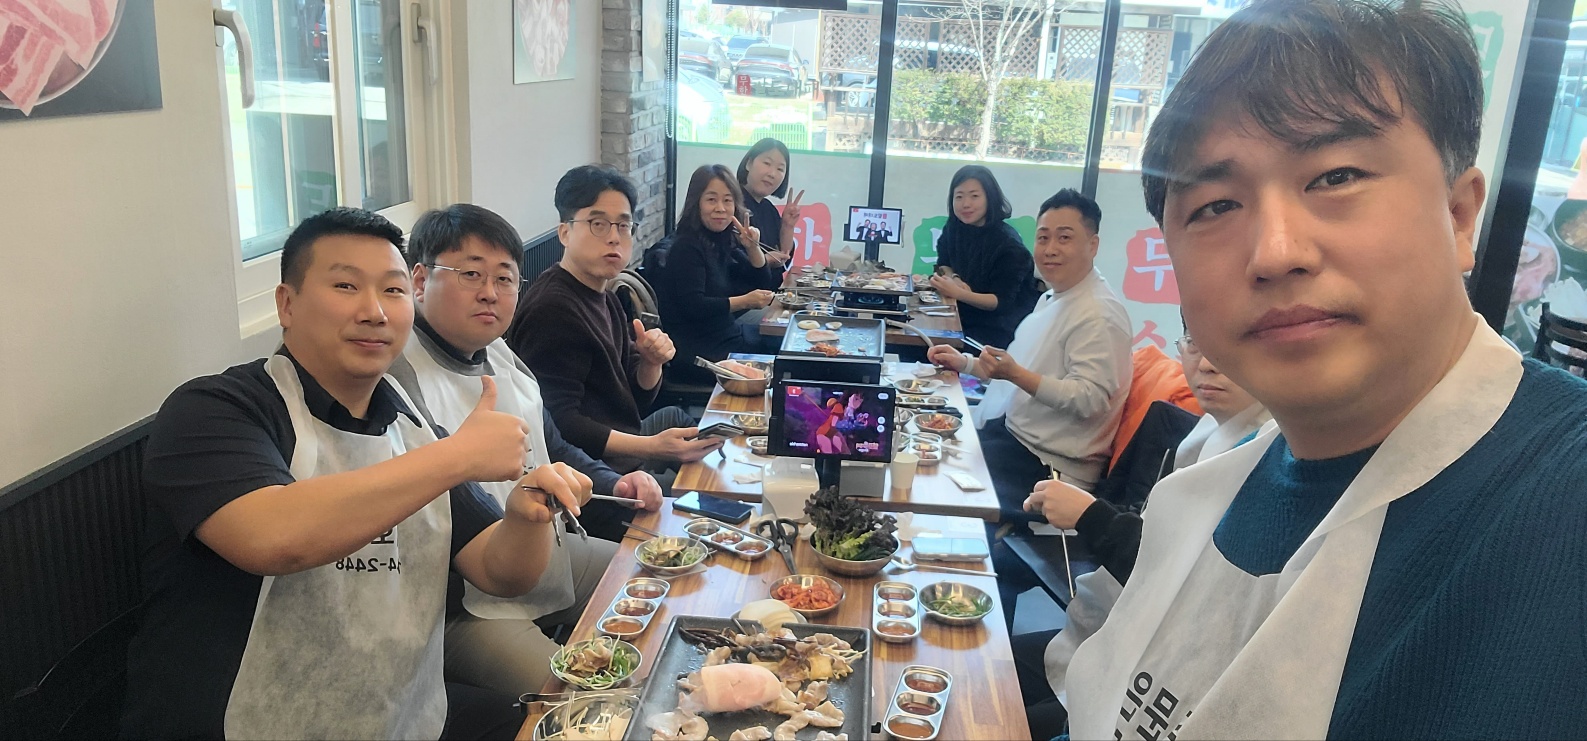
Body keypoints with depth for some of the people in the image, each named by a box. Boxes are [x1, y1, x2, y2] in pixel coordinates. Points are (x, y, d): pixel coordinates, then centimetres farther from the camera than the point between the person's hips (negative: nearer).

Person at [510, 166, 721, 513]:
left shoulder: (605, 299, 12)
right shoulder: (551, 310, -21)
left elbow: (635, 401, 14)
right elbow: (558, 425, -28)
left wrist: (651, 363, -8)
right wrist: (652, 447, -34)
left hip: (618, 450, 11)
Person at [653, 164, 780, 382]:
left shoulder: (721, 242, 8)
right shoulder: (687, 247, -16)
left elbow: (763, 283, 12)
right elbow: (692, 306, -25)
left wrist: (753, 247, -5)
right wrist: (744, 301, -24)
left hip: (723, 335, 9)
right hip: (695, 352, -9)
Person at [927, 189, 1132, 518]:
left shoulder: (1099, 315, -17)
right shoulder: (1053, 298, 15)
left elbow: (1090, 399, -25)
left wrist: (1015, 374, -33)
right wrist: (965, 363, 12)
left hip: (1049, 463, -10)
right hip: (1012, 431, 10)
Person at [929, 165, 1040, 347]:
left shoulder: (1009, 243, -17)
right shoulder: (953, 229, 0)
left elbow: (1002, 302, -18)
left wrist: (959, 293, -33)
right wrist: (954, 279, -11)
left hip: (1000, 330, -5)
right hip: (964, 318, 5)